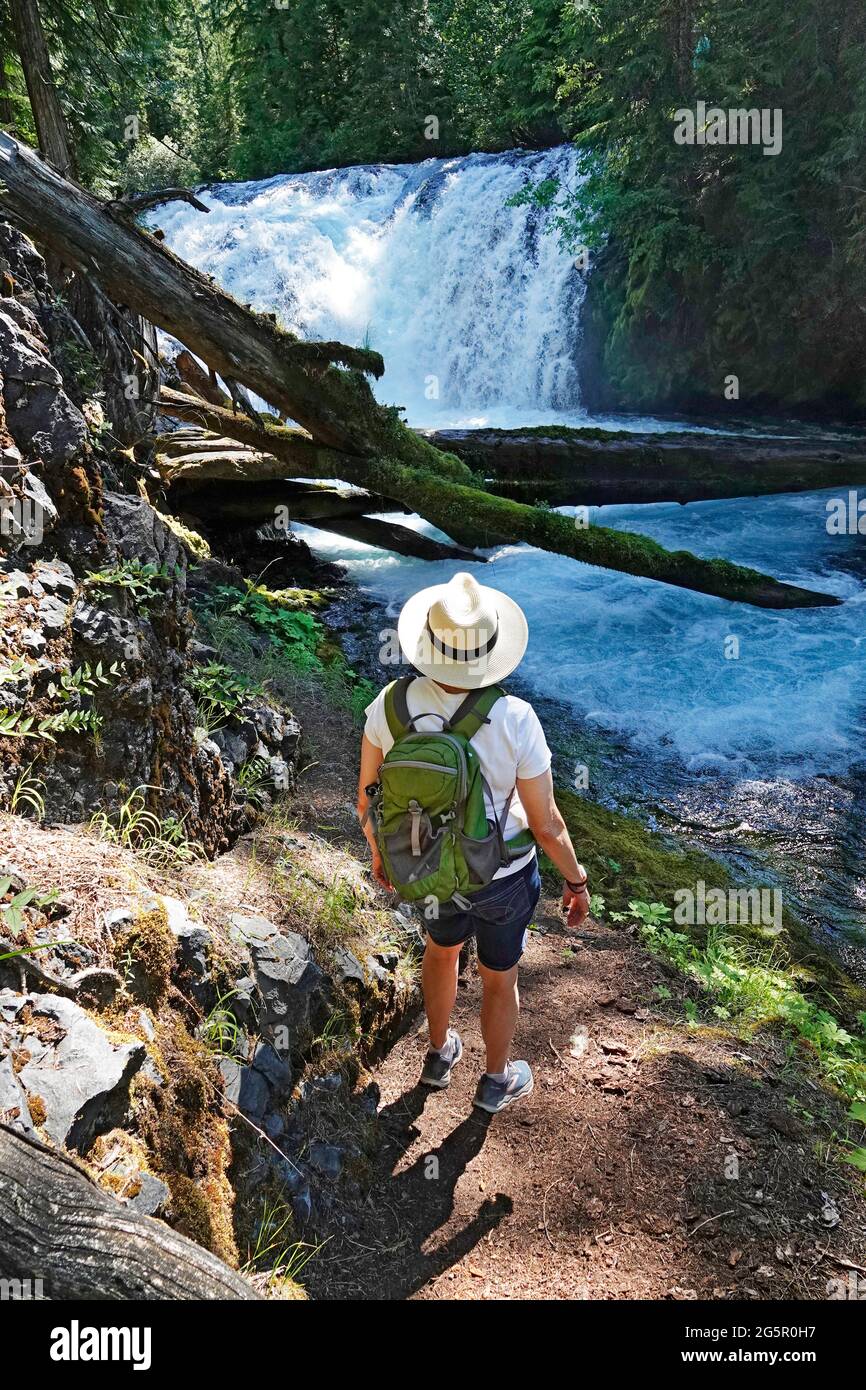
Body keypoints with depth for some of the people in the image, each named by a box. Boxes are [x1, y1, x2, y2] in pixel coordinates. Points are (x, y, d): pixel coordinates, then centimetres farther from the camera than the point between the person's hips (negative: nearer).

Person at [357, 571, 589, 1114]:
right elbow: (547, 825, -22)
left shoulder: (391, 703, -25)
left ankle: (441, 1053, 58)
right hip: (503, 876, -2)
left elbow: (367, 796, -9)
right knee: (500, 976, 26)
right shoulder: (515, 721, -33)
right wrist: (577, 881, -2)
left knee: (442, 946, 36)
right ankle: (497, 1080, 53)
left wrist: (379, 852, 12)